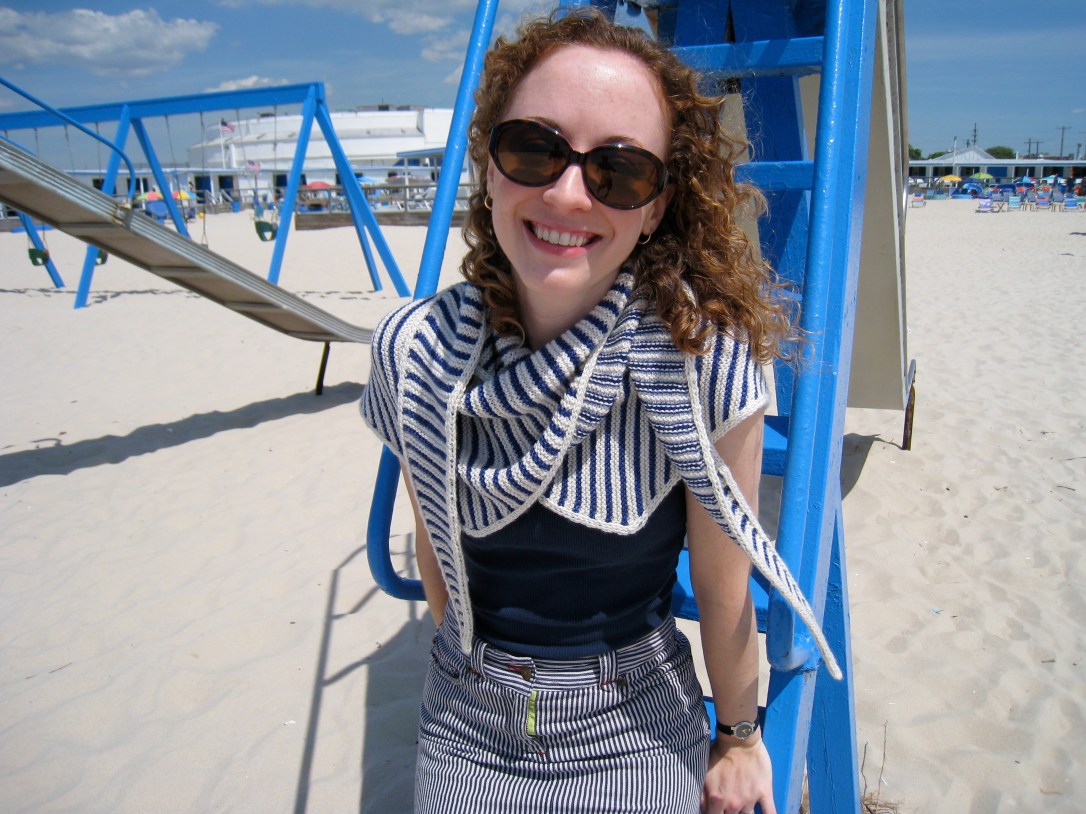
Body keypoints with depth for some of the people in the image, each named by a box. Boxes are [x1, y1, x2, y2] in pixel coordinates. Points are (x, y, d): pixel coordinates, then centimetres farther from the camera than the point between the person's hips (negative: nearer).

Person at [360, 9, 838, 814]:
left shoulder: (705, 359, -23)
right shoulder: (414, 353, -16)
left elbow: (723, 590, -11)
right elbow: (434, 548, 0)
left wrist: (739, 736, 3)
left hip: (638, 741, -1)